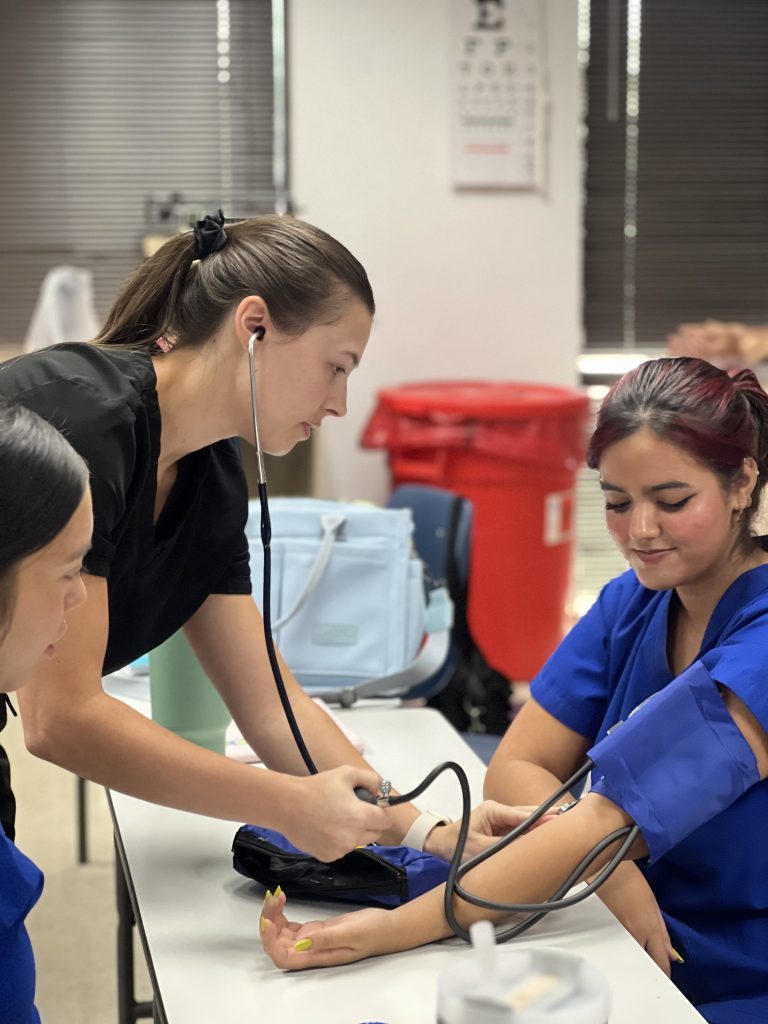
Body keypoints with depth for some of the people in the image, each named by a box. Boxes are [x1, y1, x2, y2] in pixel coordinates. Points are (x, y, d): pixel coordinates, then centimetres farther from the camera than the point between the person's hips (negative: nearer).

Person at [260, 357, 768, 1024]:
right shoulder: (635, 602, 3)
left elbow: (611, 817, -27)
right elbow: (516, 768, -2)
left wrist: (396, 929, -33)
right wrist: (614, 874, -22)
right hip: (648, 969, 6)